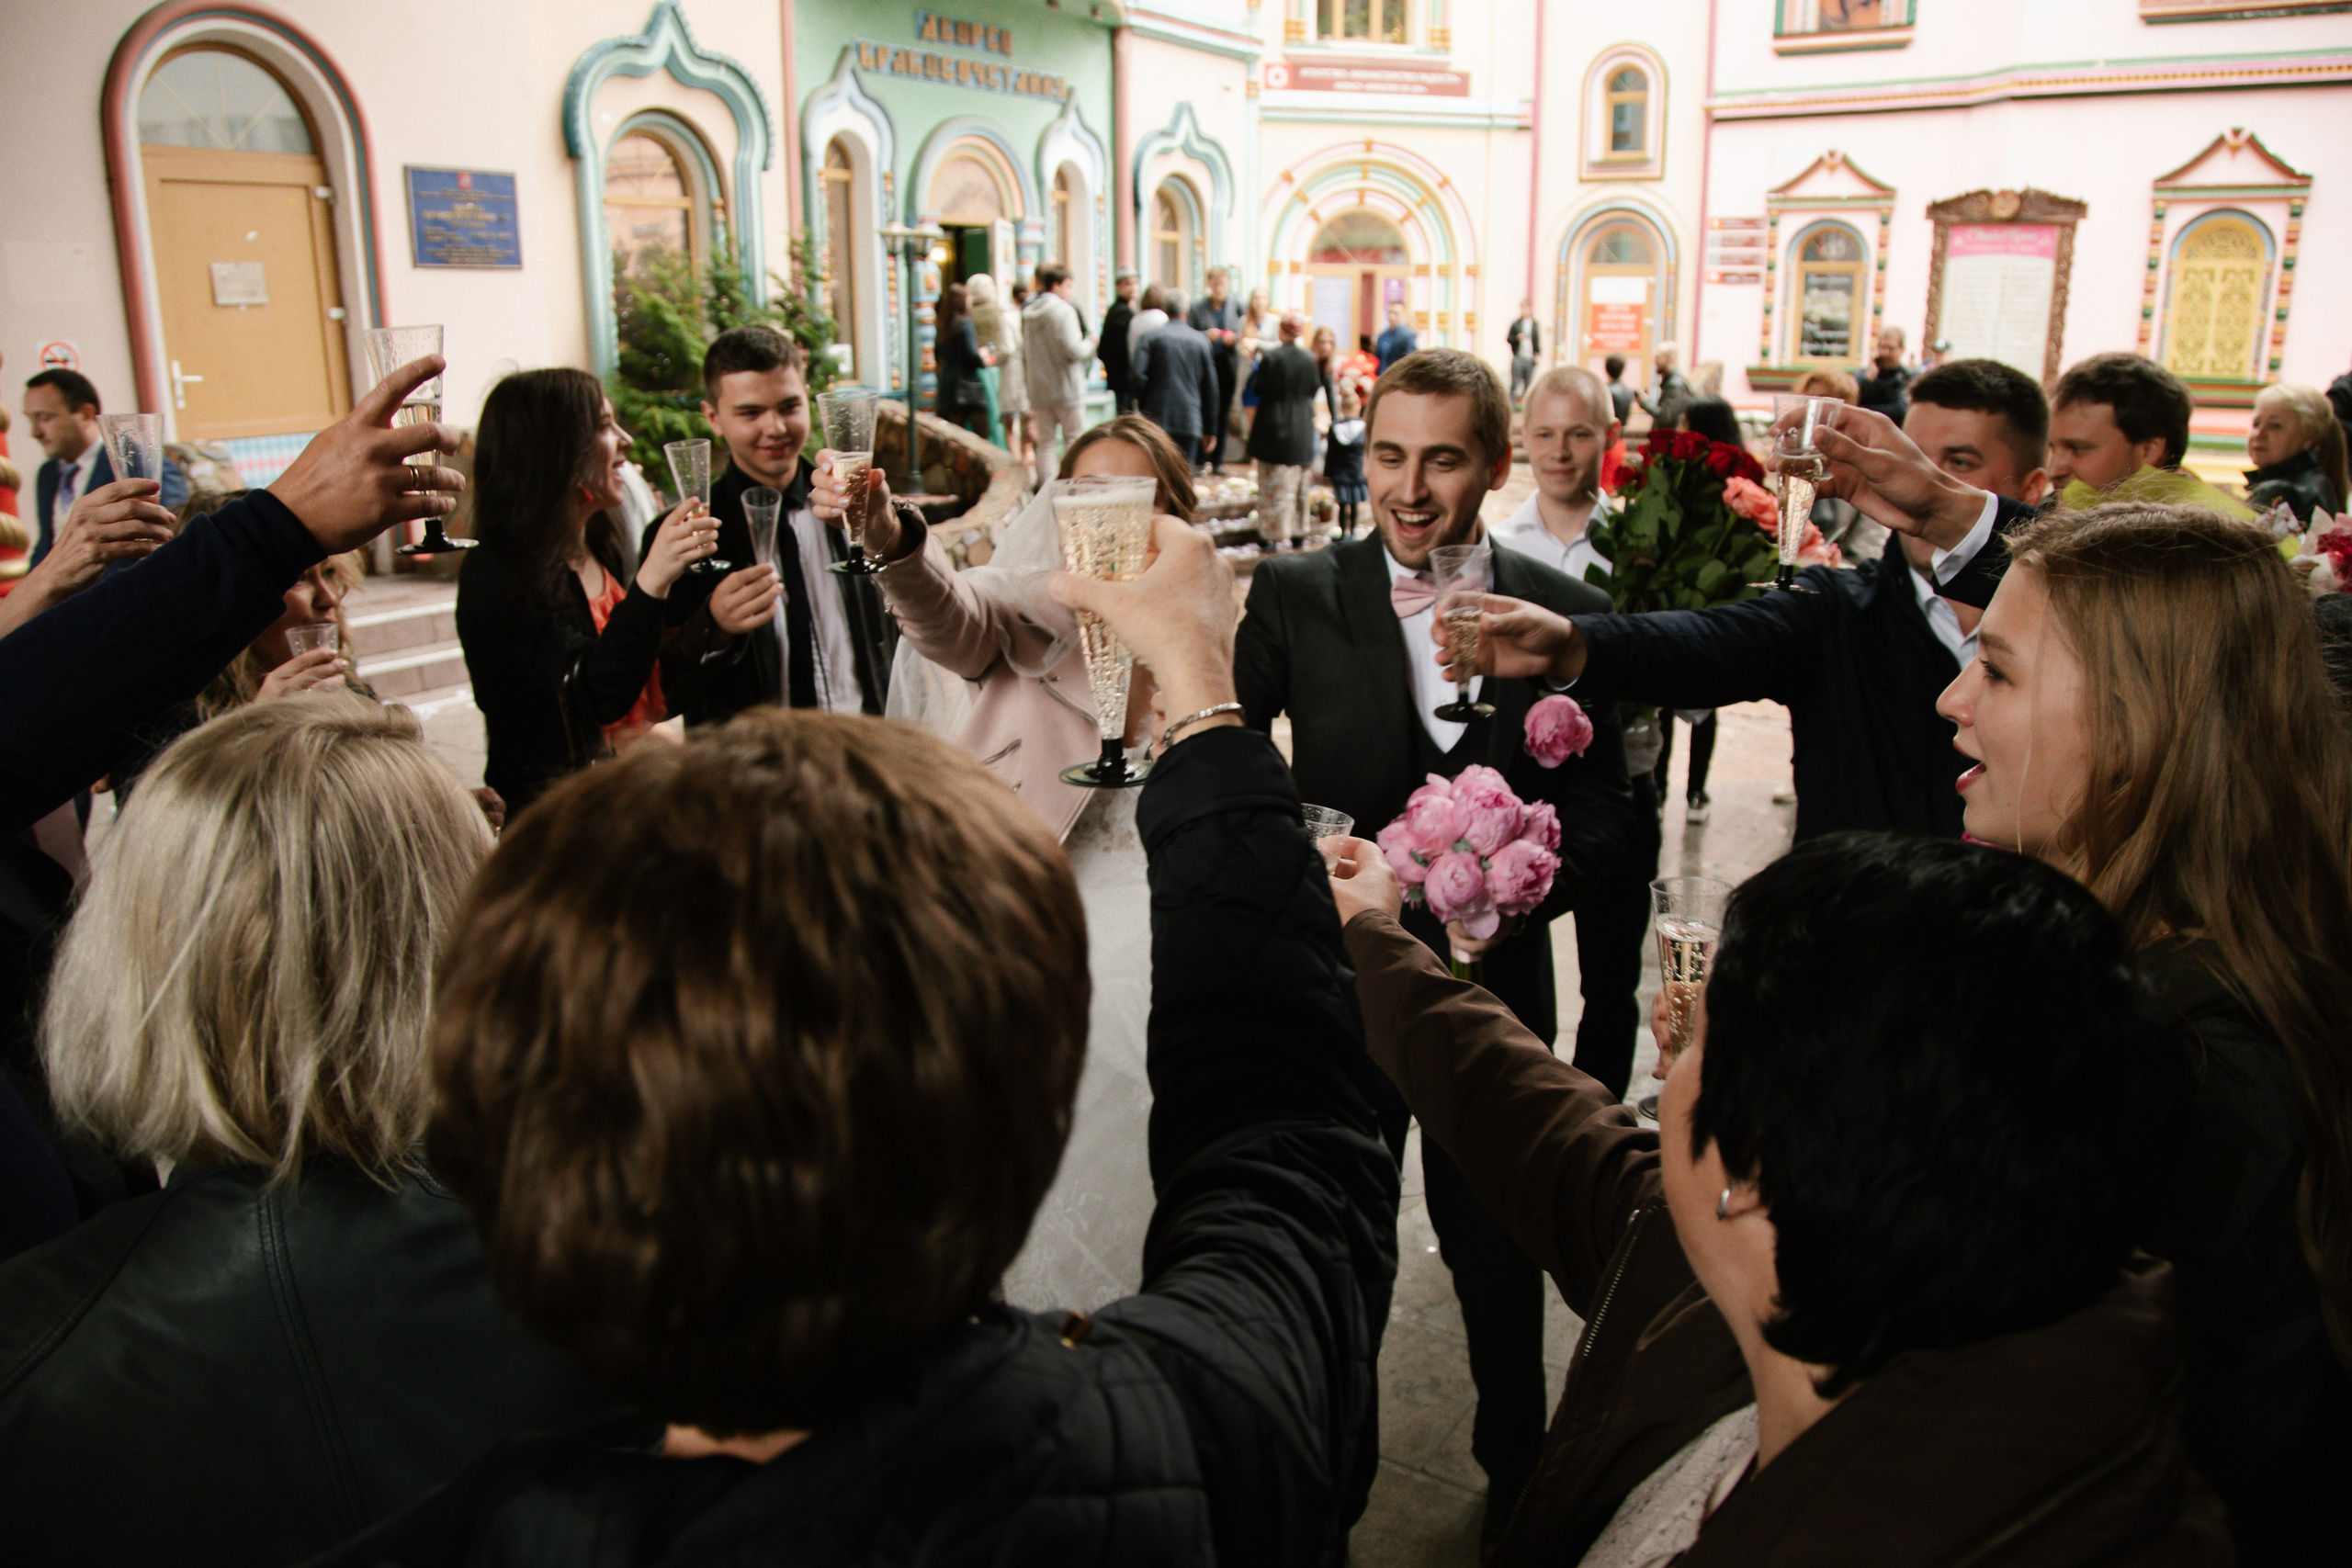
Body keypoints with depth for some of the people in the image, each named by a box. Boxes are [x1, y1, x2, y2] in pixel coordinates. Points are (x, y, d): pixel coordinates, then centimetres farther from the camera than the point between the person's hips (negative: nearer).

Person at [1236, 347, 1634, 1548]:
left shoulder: (1563, 613, -5)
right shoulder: (1295, 597, -8)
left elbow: (1602, 809, -2)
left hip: (1493, 986, 1)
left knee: (1499, 1257, 21)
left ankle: (1517, 1474, 48)